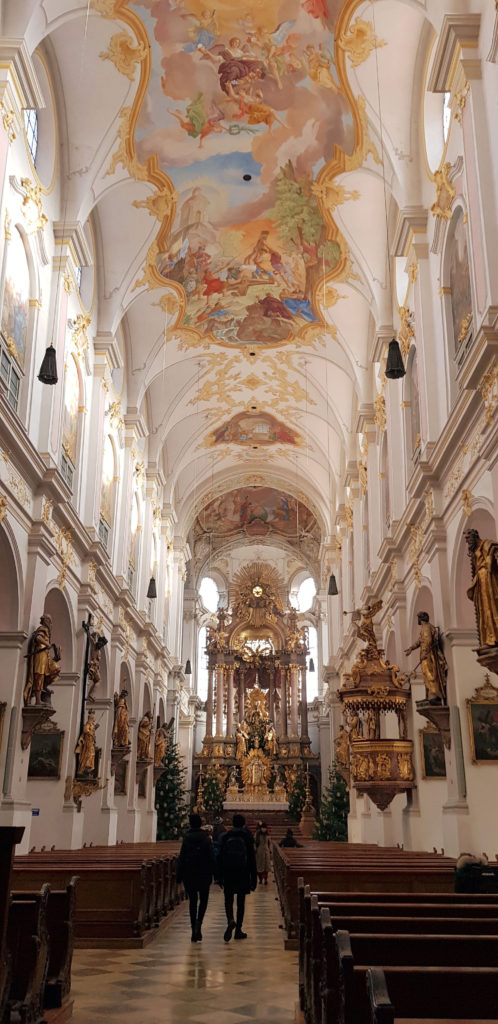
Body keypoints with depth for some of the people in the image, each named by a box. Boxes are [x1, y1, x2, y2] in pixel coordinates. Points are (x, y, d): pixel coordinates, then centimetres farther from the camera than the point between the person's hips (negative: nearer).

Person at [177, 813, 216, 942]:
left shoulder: (187, 838, -4)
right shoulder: (206, 838, -5)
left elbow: (182, 858, -4)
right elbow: (211, 857, -5)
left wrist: (179, 875, 2)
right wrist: (212, 873, 2)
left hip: (189, 874, 1)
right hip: (204, 874, -1)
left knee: (192, 901, 9)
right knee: (203, 900, 13)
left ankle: (195, 932, 8)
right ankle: (199, 922, -12)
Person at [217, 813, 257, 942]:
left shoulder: (225, 836, 1)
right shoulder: (247, 837, -3)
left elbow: (220, 857, 2)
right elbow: (252, 858, -2)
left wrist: (219, 876, 8)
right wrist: (253, 878, 3)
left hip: (228, 873, 0)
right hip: (243, 873, 0)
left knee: (228, 900, 7)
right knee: (241, 902, 9)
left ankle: (230, 920, -21)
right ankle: (238, 930, 11)